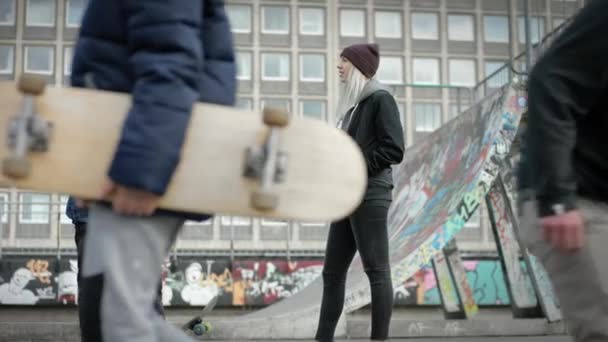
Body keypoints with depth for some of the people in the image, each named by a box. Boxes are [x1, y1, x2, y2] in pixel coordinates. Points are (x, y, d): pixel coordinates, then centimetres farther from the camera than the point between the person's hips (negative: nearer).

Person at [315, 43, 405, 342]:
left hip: (369, 195, -9)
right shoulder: (353, 104, 19)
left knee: (376, 270, -5)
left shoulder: (380, 99, -4)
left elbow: (394, 150, -13)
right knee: (332, 272, 8)